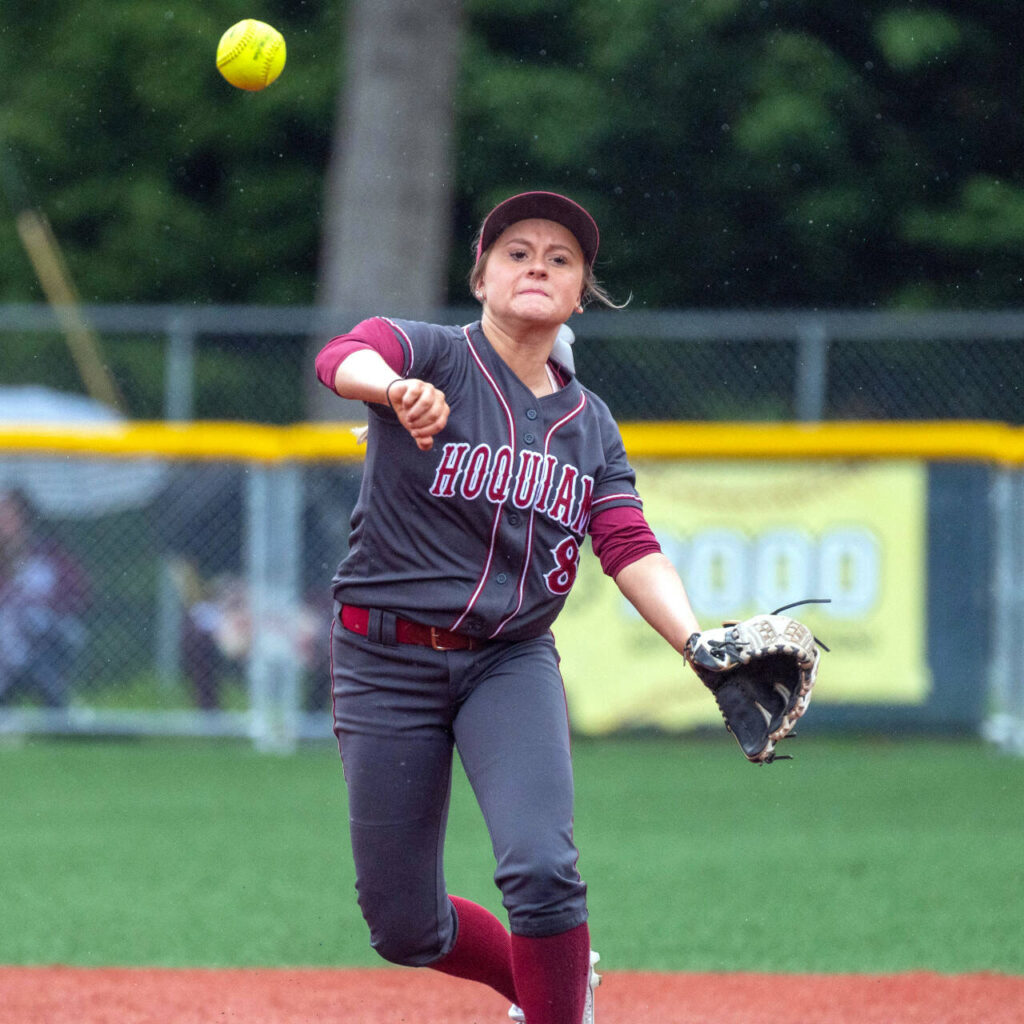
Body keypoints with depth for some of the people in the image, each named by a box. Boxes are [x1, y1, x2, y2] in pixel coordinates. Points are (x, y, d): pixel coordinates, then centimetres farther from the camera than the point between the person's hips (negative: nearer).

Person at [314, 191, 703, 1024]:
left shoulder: (590, 424, 8)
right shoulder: (431, 354, -5)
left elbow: (632, 551, -2)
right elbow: (342, 360, -28)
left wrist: (701, 643, -22)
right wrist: (398, 390, -53)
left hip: (513, 660, 2)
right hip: (388, 661, -2)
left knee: (540, 867, -23)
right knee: (404, 929, 3)